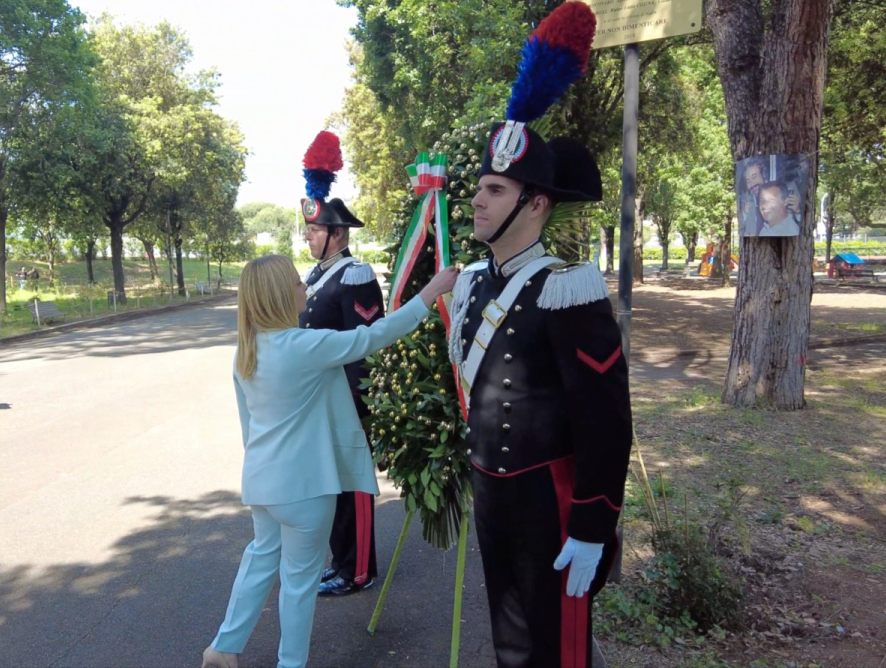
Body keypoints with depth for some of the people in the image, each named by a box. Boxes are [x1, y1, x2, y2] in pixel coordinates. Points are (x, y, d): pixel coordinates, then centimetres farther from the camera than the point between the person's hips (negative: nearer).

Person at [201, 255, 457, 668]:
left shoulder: (246, 349, 2)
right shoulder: (306, 346, -23)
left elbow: (246, 418, 11)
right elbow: (375, 336, -18)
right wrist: (431, 292, -11)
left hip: (261, 476, 8)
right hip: (301, 482, -8)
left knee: (262, 556, 26)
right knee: (300, 574, 11)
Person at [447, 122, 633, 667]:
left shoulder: (565, 289, -20)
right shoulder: (472, 283, 4)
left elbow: (606, 418, -20)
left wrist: (593, 529, -17)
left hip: (550, 499, -7)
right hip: (489, 494, 7)